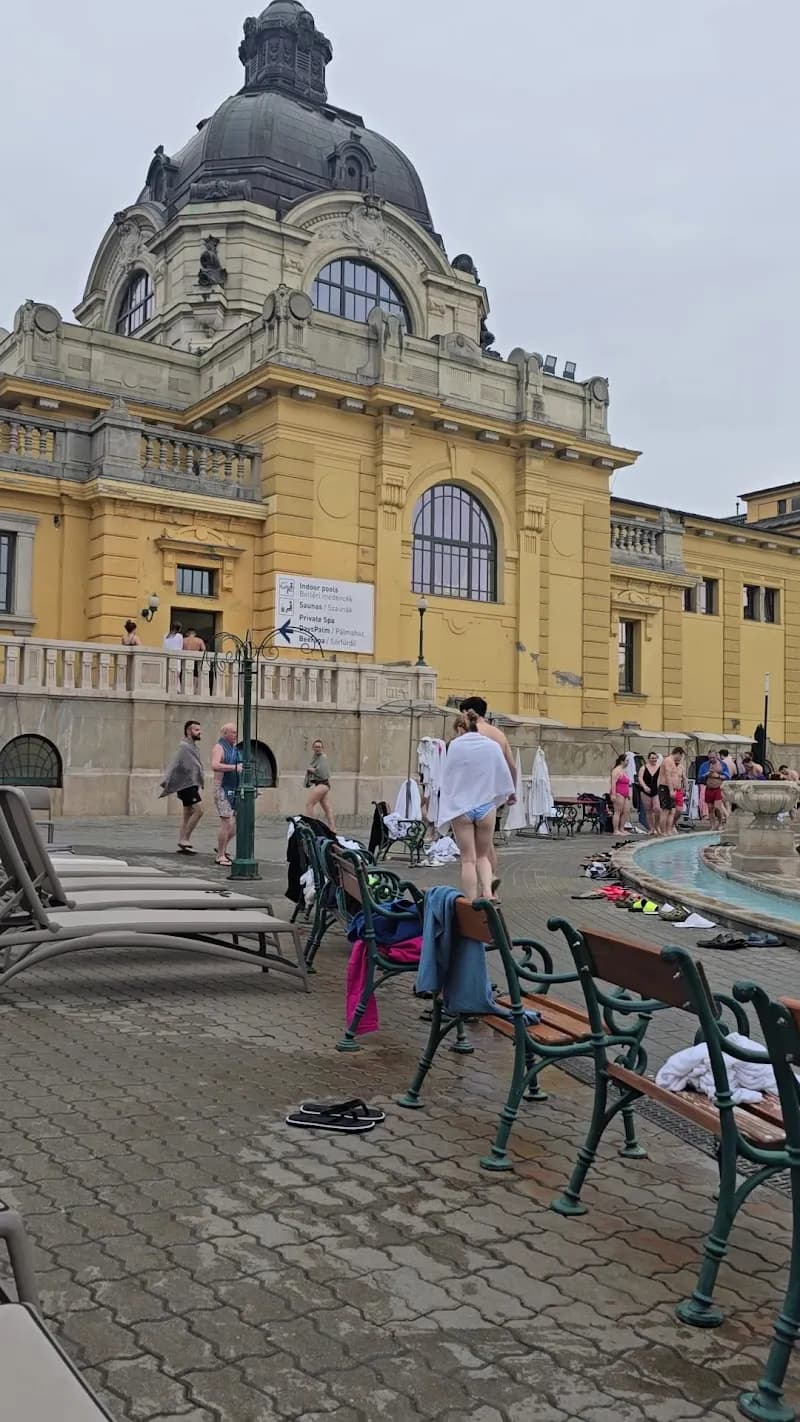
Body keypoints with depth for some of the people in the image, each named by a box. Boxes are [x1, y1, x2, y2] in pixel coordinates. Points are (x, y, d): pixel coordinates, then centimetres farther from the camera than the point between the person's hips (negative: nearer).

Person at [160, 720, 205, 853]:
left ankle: (183, 844, 13)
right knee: (198, 811, -14)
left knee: (188, 815, 10)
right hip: (187, 785, -10)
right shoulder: (184, 746, -14)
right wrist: (166, 782, -24)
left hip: (192, 785, 10)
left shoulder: (193, 746, 17)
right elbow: (174, 764, -19)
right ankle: (185, 840, -9)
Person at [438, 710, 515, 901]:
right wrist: (510, 794, 30)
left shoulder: (455, 745, -4)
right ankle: (488, 893, -6)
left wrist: (444, 809, 13)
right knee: (483, 856, 16)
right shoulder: (493, 745, 0)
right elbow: (504, 774, 10)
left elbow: (446, 777, 0)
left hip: (460, 807, -2)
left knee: (468, 859, 4)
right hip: (486, 805, 2)